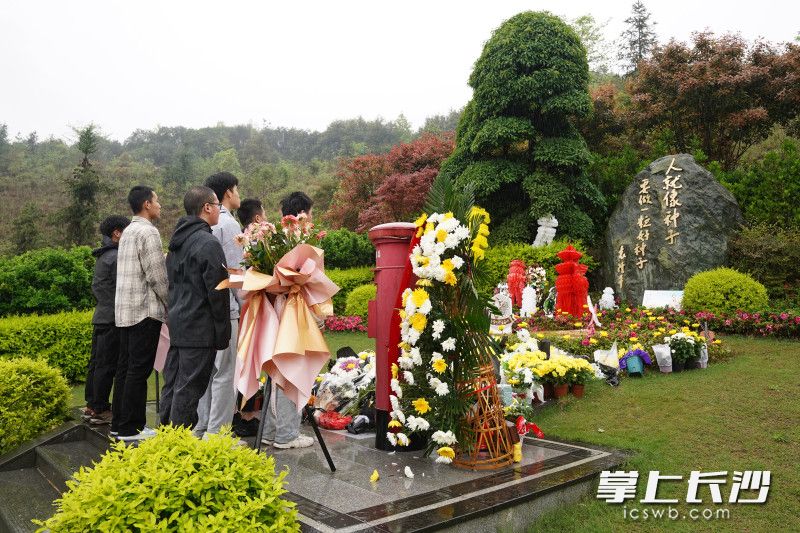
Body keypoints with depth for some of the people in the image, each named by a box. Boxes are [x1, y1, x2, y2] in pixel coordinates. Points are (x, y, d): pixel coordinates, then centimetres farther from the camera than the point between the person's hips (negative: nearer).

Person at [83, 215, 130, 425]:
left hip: (100, 316, 10)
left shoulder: (101, 256, 15)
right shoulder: (116, 257, -15)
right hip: (113, 319, -10)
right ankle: (100, 410, 2)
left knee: (96, 362, 14)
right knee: (107, 365, -4)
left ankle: (91, 406, 22)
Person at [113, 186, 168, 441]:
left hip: (125, 311, 9)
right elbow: (157, 276, -15)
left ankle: (119, 424, 20)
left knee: (125, 368, 13)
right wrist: (172, 306, -6)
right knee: (139, 370, -4)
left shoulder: (128, 232, 16)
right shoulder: (148, 232, -12)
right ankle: (130, 428, 1)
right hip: (145, 311, -9)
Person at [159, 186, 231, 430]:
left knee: (172, 386, 15)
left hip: (176, 325, 9)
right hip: (200, 329, -9)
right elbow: (217, 291, -16)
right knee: (188, 390, -4)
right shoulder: (209, 243, -14)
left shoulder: (177, 241, 15)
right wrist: (223, 331, -10)